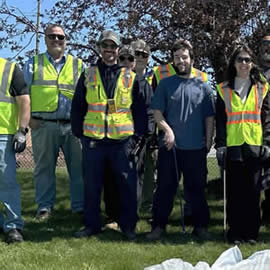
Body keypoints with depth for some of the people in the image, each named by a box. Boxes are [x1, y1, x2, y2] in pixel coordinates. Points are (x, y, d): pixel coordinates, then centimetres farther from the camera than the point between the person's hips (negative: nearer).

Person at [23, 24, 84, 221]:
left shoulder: (78, 65, 14)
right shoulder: (33, 64, 12)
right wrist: (29, 117, -4)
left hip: (73, 125, 1)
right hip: (43, 125, 0)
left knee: (79, 166, 1)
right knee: (44, 167, 5)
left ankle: (80, 205, 11)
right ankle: (45, 207, 14)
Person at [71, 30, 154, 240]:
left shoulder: (132, 78, 4)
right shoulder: (88, 76, 8)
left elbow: (145, 109, 5)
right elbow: (77, 108, 10)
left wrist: (139, 136, -1)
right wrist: (79, 133, 4)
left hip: (123, 141, -1)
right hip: (93, 141, 1)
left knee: (128, 185, 3)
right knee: (92, 186, 9)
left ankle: (128, 225, 18)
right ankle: (91, 225, 22)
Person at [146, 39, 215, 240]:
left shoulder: (203, 87, 7)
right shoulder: (166, 84, 6)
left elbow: (210, 118, 8)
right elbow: (157, 113, 2)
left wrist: (208, 142, 1)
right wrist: (167, 129, -15)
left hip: (196, 148, 0)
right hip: (169, 147, 0)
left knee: (197, 189, 8)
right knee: (165, 188, 5)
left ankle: (201, 226, 20)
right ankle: (159, 226, 15)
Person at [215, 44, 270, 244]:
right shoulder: (224, 89, 9)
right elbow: (220, 119, 6)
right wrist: (220, 144, -2)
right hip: (233, 146, 0)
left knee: (253, 190, 3)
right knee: (234, 191, 1)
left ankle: (251, 231, 13)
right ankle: (235, 231, 9)